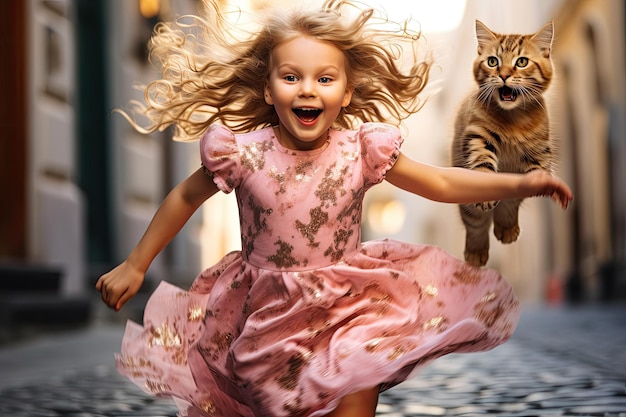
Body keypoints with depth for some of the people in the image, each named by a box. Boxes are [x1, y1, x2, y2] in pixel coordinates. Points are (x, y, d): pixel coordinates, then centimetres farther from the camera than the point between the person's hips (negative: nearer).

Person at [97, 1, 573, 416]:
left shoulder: (363, 149, -13)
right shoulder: (241, 152, -16)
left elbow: (441, 183, -4)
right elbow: (185, 198, 0)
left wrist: (520, 183, -12)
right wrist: (134, 266, 5)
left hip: (350, 308, 0)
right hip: (269, 313, 0)